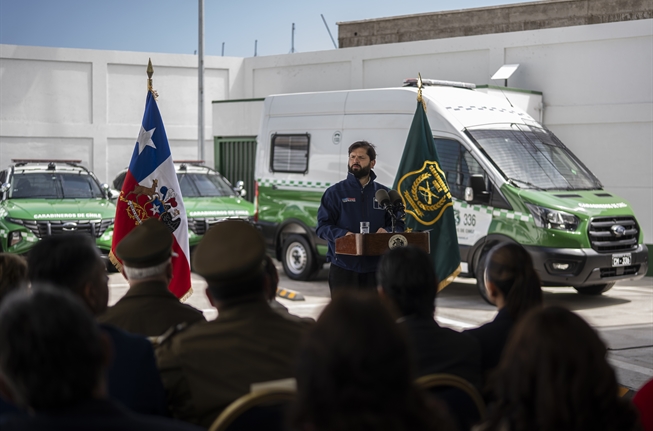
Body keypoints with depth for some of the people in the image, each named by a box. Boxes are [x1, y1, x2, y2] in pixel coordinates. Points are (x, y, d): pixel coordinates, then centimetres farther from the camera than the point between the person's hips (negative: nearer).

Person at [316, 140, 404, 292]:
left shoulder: (384, 193, 11)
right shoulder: (335, 192, 4)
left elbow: (399, 224, 11)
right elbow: (322, 226, -2)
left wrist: (387, 231, -12)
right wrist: (343, 234, -21)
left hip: (375, 269, 2)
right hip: (343, 269, -2)